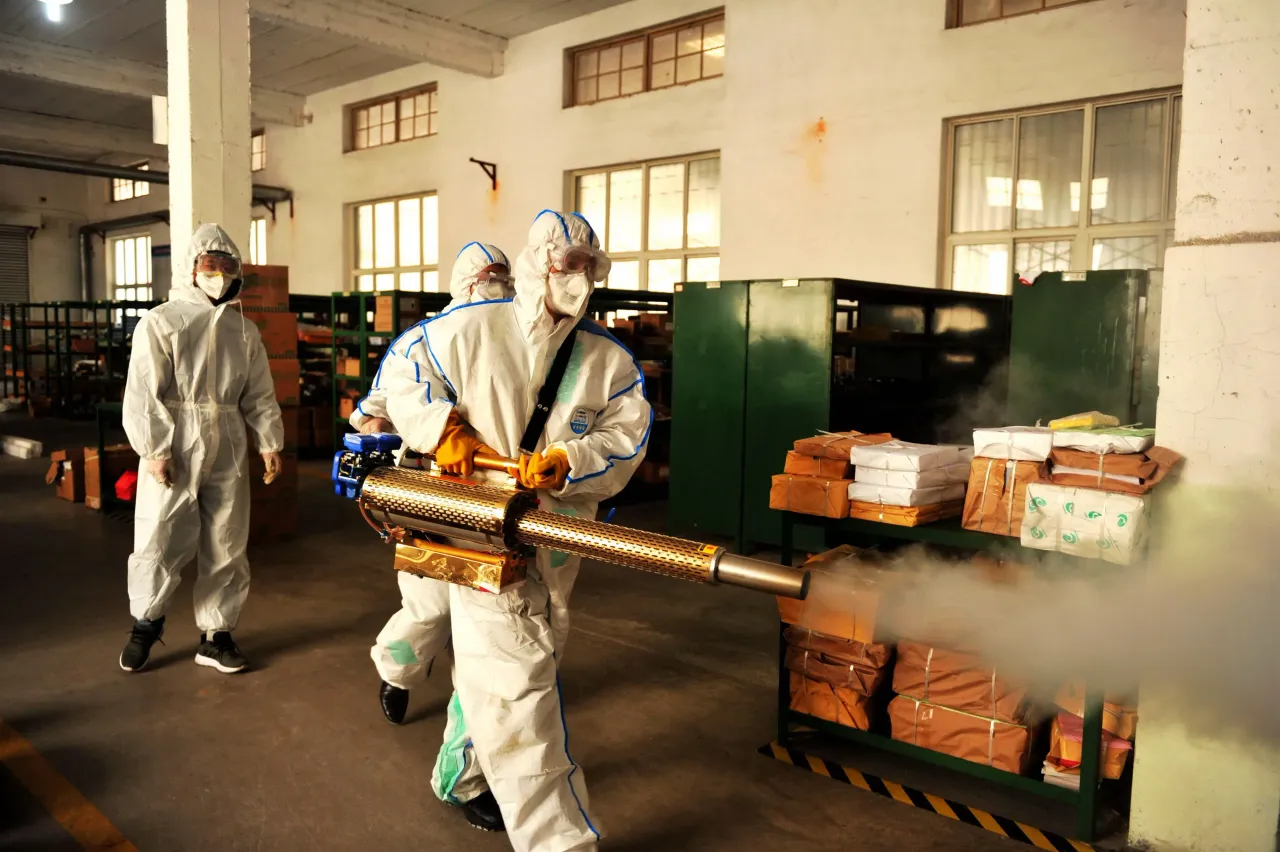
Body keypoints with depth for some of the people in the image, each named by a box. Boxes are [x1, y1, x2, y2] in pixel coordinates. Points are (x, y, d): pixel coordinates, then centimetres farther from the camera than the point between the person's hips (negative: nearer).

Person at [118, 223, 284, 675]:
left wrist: (269, 442, 3)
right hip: (174, 449, -4)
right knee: (160, 540, 1)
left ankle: (216, 634, 21)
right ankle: (147, 621, 27)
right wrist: (154, 449, -15)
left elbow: (259, 394, 13)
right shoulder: (161, 321, -2)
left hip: (227, 452, 4)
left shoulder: (244, 330, 12)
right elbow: (142, 393, -8)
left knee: (226, 547, 8)